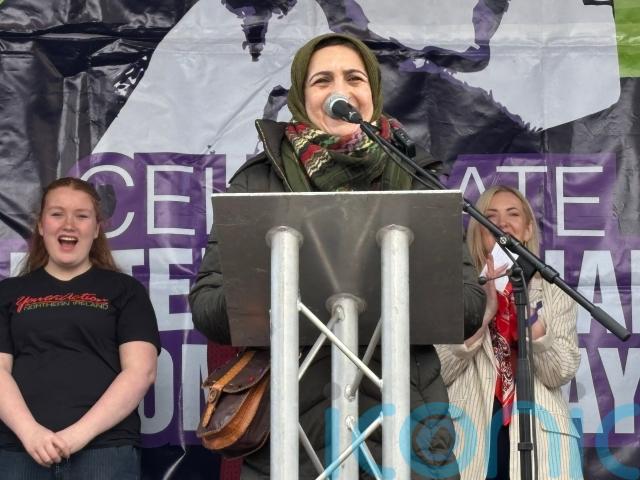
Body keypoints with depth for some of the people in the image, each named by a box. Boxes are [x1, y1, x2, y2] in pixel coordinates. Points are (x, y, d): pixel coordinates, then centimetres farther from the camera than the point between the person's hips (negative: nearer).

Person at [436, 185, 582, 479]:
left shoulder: (555, 294, 9)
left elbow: (560, 374, -3)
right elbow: (441, 371, -5)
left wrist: (526, 308, -13)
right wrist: (486, 308, -11)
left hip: (537, 435, 1)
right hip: (471, 435, -1)